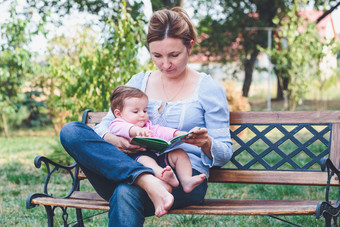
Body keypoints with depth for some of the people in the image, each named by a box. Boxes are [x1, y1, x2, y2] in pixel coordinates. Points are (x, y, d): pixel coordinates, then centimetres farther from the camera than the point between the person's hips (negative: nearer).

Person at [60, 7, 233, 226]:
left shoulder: (208, 88, 7)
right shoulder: (139, 82, 17)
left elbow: (224, 155, 5)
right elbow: (103, 127, 14)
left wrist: (207, 144, -20)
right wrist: (114, 140, -11)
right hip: (135, 170, 5)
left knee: (126, 193, -39)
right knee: (71, 131, -21)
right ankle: (148, 183, -34)